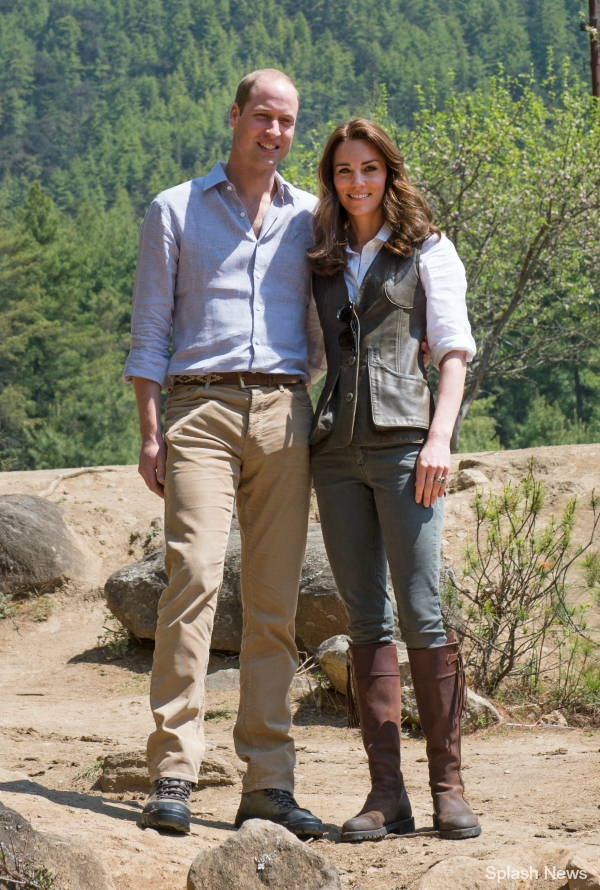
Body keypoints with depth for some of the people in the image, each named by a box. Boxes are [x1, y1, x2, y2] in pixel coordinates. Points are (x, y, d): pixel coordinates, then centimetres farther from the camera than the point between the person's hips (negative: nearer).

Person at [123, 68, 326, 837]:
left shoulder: (308, 217, 18)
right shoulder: (174, 211, 11)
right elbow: (149, 332, 6)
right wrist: (148, 434, -3)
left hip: (283, 412, 3)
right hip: (199, 408, -3)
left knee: (274, 598, -1)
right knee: (193, 574, -18)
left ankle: (267, 782, 1)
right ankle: (172, 776, -18)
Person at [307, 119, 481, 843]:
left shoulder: (427, 250, 9)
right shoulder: (321, 261, 20)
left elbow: (453, 348, 2)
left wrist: (441, 436, -11)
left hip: (402, 439, -4)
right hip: (336, 449, 4)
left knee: (421, 613, -9)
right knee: (366, 620, 1)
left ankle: (447, 784, -5)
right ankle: (386, 793, 0)